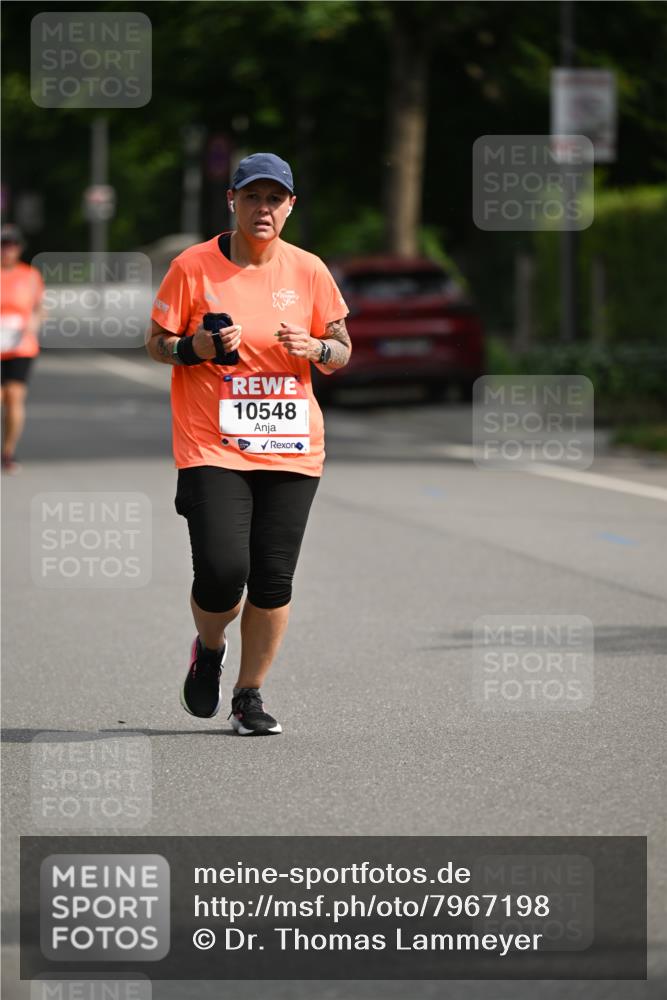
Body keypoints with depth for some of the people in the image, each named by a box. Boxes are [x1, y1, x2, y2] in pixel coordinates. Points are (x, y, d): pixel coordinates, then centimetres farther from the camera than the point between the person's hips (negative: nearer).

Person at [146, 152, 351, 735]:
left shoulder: (308, 271, 6)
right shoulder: (193, 267, -1)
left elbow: (343, 351, 13)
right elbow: (156, 343, 5)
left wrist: (316, 348, -9)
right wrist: (196, 348, -15)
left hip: (291, 447, 3)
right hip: (212, 446, -3)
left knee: (274, 579, -1)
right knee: (222, 571, -14)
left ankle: (250, 696, 15)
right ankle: (208, 650, 19)